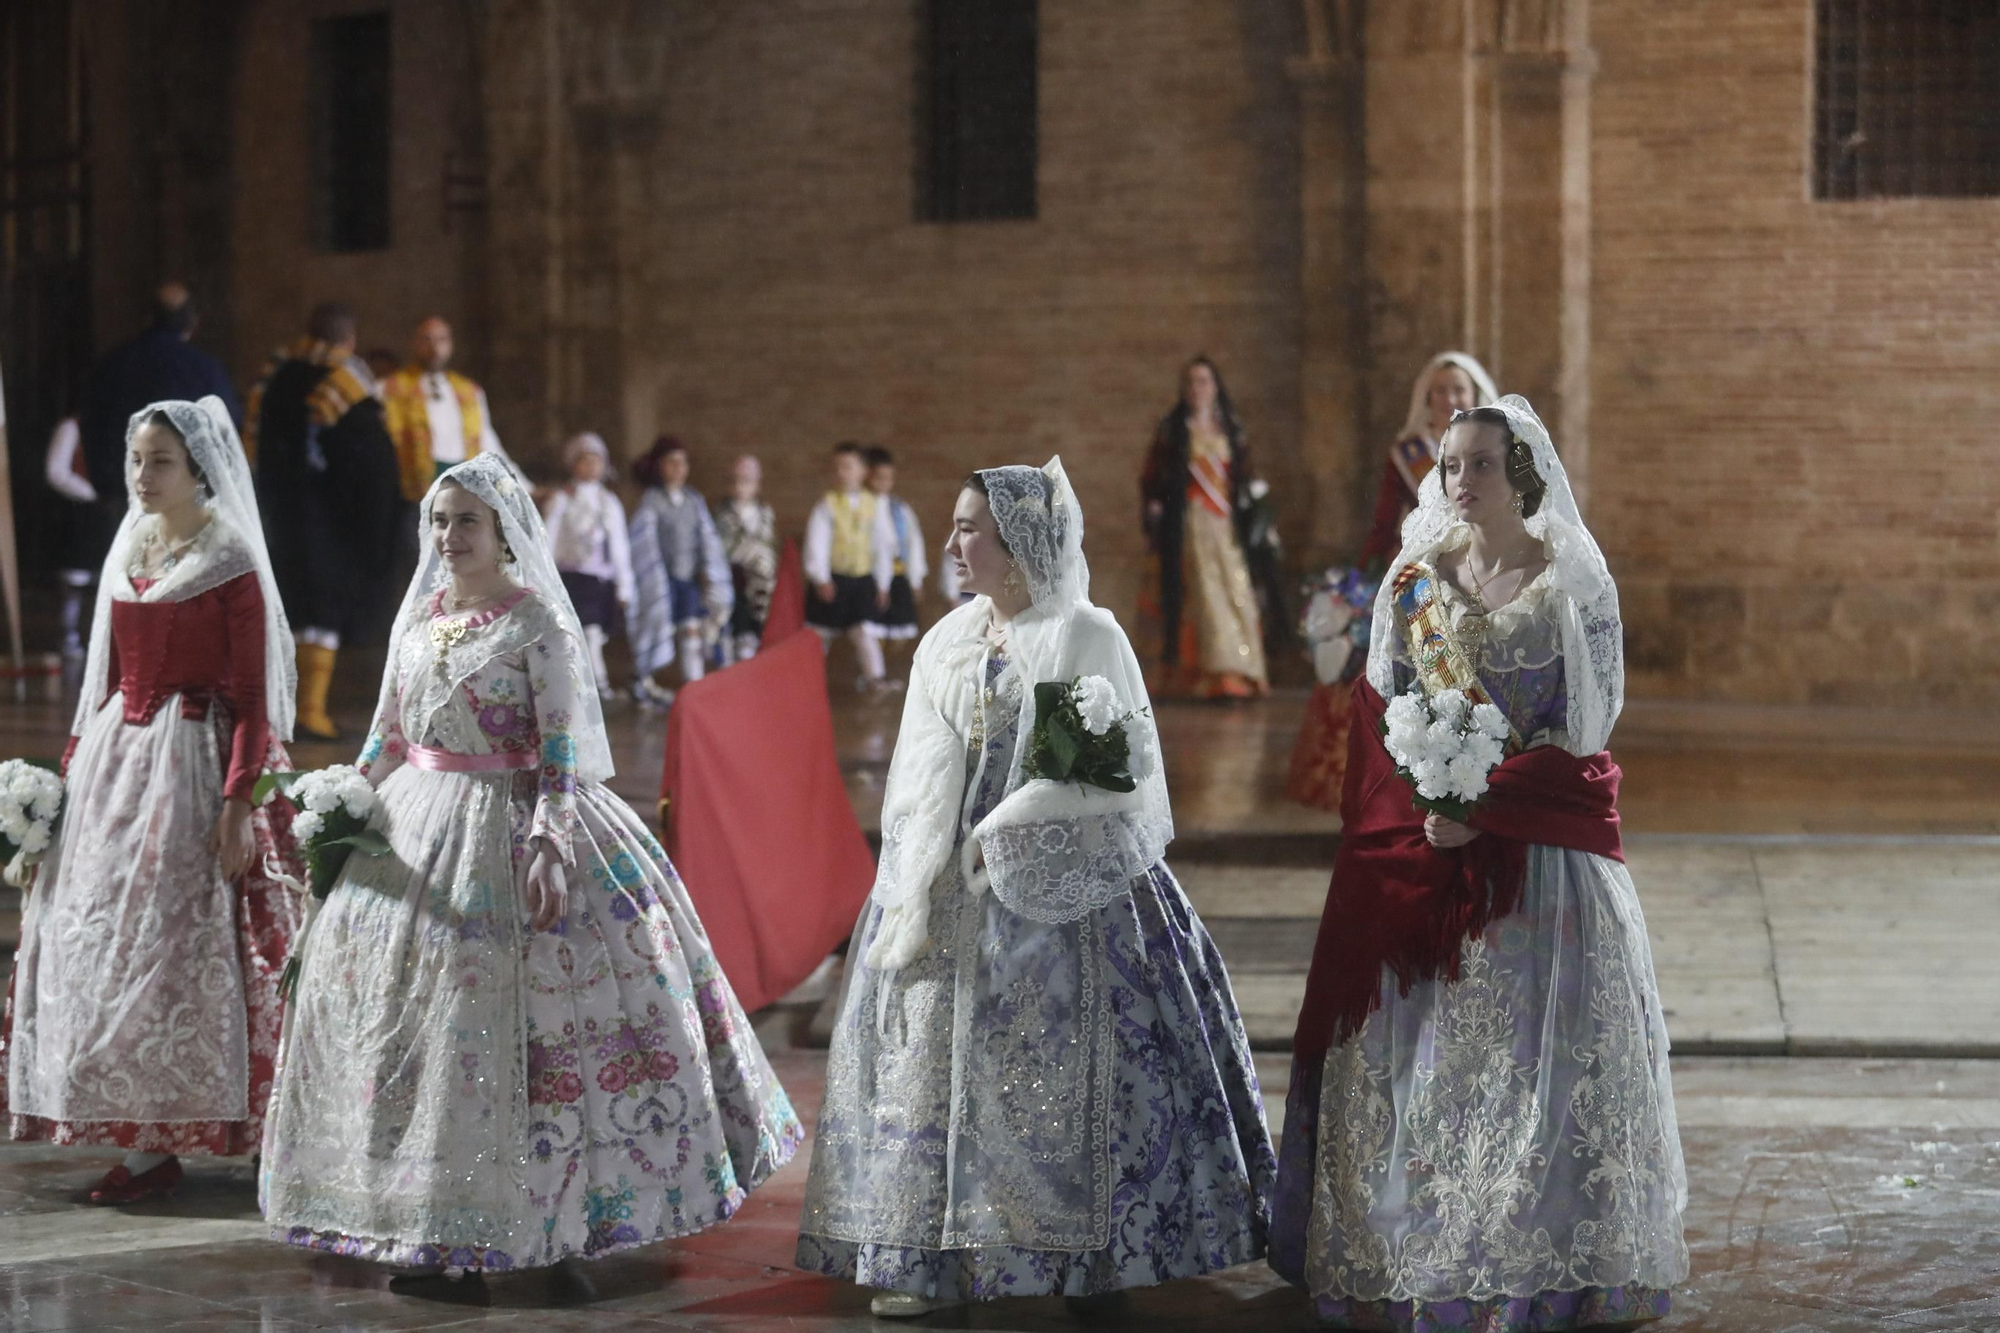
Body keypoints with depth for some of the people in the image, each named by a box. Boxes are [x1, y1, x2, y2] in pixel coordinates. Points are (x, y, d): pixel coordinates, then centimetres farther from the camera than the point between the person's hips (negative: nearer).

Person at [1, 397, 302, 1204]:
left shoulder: (230, 566, -8)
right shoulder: (127, 553, 11)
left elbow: (251, 700, -11)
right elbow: (108, 676, 17)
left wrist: (239, 804, -17)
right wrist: (77, 762, 13)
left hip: (189, 760, -7)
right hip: (115, 753, 7)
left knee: (174, 943, -6)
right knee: (102, 938, 5)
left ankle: (165, 1143, 0)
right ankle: (137, 1136, 13)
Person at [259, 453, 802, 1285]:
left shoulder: (539, 622, -8)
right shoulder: (418, 618, 10)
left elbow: (562, 749, -13)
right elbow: (387, 735, 16)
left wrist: (548, 845, -22)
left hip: (510, 824, -6)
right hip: (418, 826, 6)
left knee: (498, 1020, -7)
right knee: (405, 1016, 6)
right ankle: (430, 1217, 16)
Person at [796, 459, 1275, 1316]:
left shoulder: (1086, 637, -5)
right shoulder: (947, 643, 11)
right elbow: (919, 781, 8)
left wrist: (1002, 837, -13)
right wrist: (915, 899, -3)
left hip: (1061, 891, -5)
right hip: (952, 891, 5)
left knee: (1061, 1071, -4)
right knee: (934, 1051, 2)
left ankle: (1075, 1252, 5)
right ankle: (925, 1255, 7)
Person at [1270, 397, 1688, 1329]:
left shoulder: (1573, 581, -4)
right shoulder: (1415, 578, 6)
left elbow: (1586, 726, -7)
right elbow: (1380, 712, 8)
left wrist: (1483, 807, -15)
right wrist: (1428, 806, -8)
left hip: (1539, 844, -3)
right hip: (1424, 839, 3)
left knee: (1541, 1048, -3)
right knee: (1416, 1053, 4)